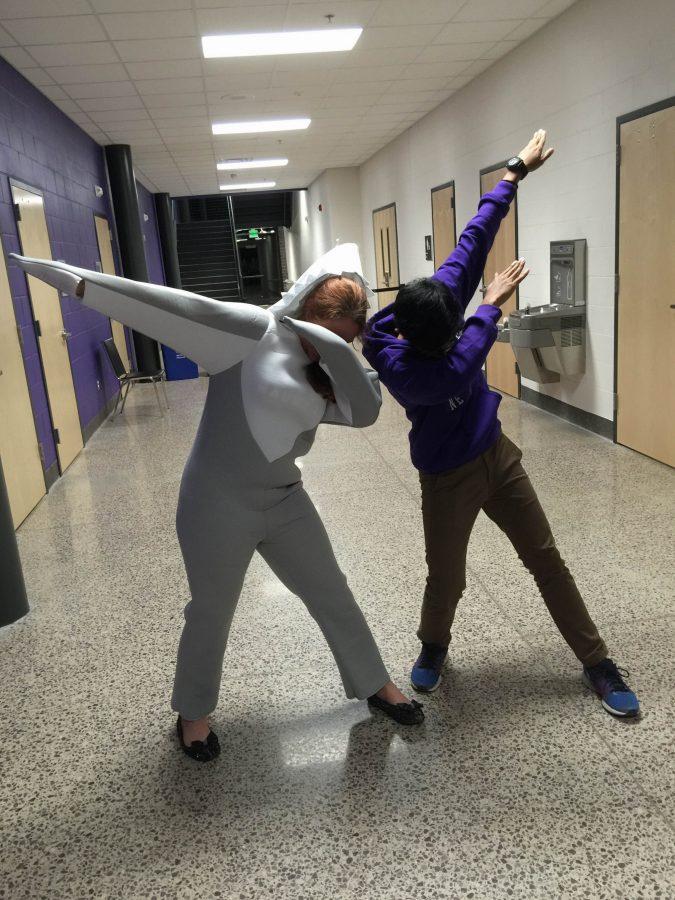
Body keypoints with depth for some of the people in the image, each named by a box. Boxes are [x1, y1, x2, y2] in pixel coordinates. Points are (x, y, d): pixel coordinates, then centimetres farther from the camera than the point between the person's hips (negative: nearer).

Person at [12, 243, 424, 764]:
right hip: (217, 506, -6)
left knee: (333, 596, 16)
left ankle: (375, 685, 39)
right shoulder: (254, 330, -14)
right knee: (212, 613, 13)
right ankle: (194, 712, 40)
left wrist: (331, 344, -16)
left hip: (284, 501, 6)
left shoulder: (323, 372, 5)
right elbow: (177, 306, -21)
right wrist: (79, 282, -25)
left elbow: (365, 411, -9)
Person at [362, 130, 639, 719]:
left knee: (547, 560, 9)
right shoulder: (395, 364, -26)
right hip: (449, 477, -5)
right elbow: (458, 370, -38)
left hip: (498, 454, 5)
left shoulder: (441, 300, -10)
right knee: (447, 580, 7)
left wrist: (517, 171, 1)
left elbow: (474, 241, -4)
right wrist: (492, 307, -24)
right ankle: (434, 647, 40)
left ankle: (597, 663, 22)